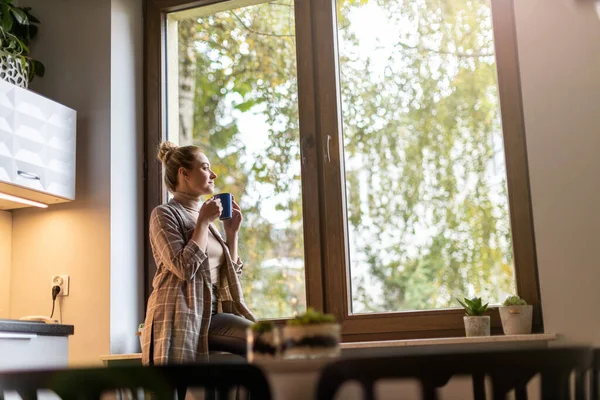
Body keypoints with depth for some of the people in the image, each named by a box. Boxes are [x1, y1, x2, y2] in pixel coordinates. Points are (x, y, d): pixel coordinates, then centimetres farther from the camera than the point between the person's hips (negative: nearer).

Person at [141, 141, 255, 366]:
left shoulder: (206, 220, 20)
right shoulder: (165, 214, -2)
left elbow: (229, 273, 21)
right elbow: (185, 268, -17)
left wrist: (232, 231, 12)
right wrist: (204, 221, -9)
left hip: (211, 314, 6)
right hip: (179, 315, -6)